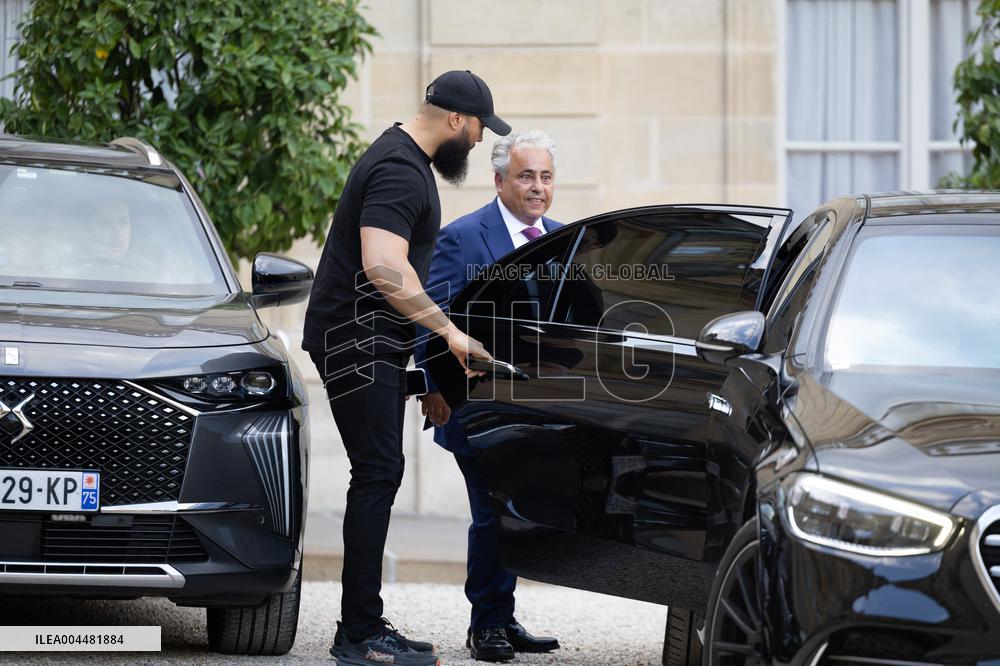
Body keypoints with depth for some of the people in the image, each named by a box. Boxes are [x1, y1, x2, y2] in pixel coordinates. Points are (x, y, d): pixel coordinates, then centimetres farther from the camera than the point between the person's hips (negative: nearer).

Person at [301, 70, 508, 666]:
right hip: (357, 341, -11)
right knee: (379, 473, -13)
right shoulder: (401, 171, -18)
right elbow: (384, 267, -30)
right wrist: (450, 332, -25)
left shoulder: (406, 159, 17)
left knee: (379, 476, 10)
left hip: (377, 345, 11)